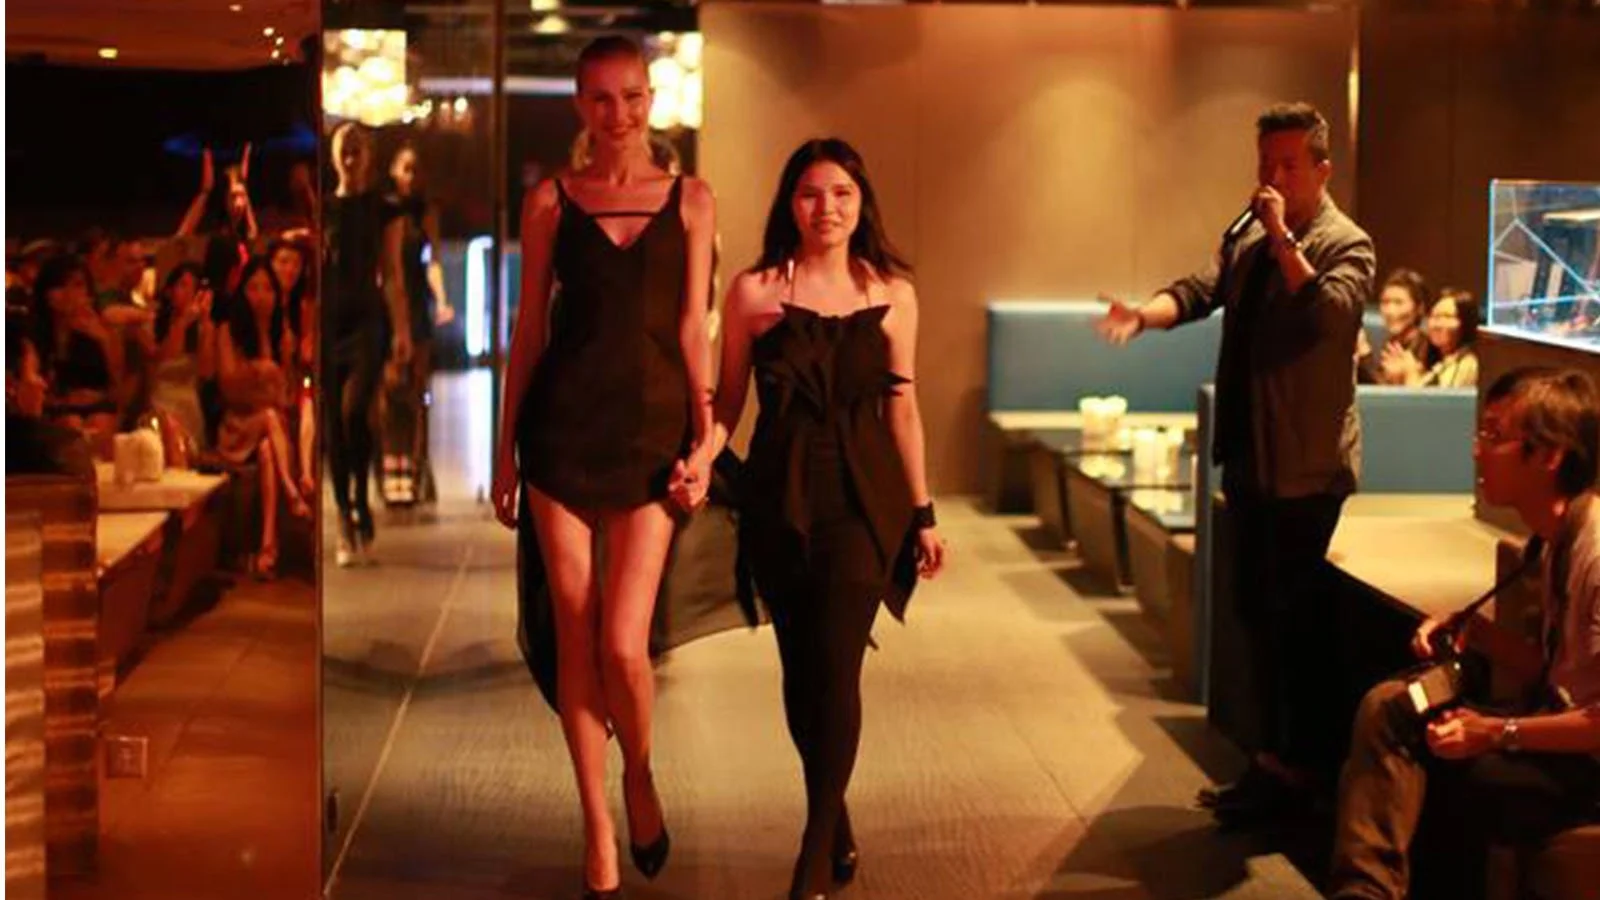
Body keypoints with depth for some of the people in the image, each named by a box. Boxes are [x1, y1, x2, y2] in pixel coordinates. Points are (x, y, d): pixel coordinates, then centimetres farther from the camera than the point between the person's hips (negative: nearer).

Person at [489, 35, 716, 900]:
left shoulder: (690, 199, 7)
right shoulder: (551, 200, 6)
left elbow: (691, 325, 5)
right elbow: (528, 326, 7)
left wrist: (706, 437, -3)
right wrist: (505, 447, 6)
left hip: (652, 425, -1)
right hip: (564, 428, 1)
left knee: (623, 643, -10)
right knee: (574, 639, 3)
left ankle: (639, 776, 22)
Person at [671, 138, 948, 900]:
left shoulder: (891, 294, 3)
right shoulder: (753, 291, 1)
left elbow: (902, 407, 8)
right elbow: (728, 401, 4)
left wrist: (923, 513, 9)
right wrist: (702, 459, -15)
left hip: (862, 494, -1)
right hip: (780, 494, 1)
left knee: (835, 666, -10)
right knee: (801, 671, 9)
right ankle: (837, 834, 28)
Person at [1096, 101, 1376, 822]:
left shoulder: (1345, 243, -10)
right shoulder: (1248, 238, 13)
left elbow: (1330, 313, -28)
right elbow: (1203, 290, 2)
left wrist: (1283, 239, -26)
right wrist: (1145, 315, -17)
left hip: (1305, 465, -8)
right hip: (1248, 457, 8)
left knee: (1294, 619, -2)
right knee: (1256, 612, 15)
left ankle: (1294, 769, 10)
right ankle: (1273, 757, 26)